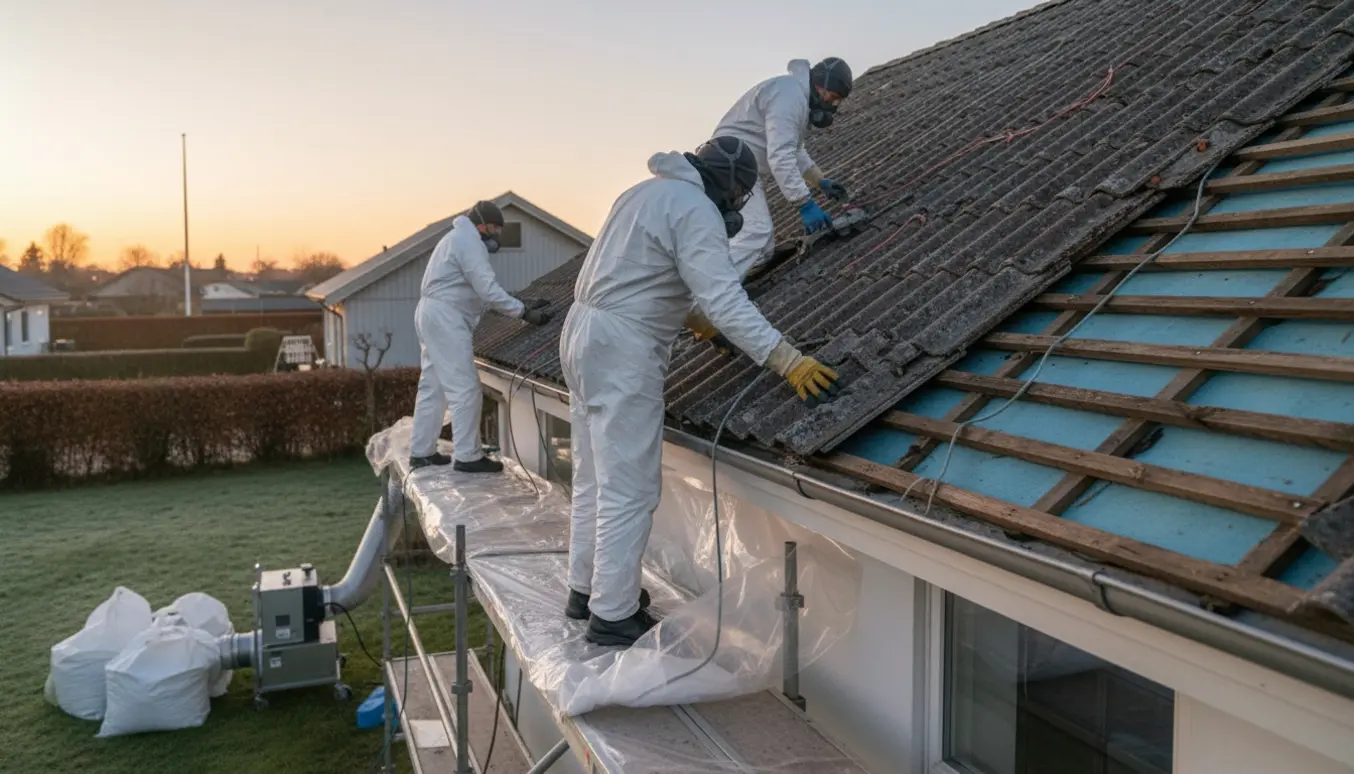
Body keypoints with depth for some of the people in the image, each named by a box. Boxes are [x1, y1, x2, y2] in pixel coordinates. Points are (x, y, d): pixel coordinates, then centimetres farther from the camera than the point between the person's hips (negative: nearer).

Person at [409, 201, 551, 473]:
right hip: (445, 318, -11)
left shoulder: (458, 237, 22)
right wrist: (523, 312, -18)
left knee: (432, 388, 14)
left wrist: (522, 307, 12)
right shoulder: (470, 241, -12)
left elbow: (477, 289, 18)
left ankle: (421, 452, 19)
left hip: (433, 315, 11)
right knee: (465, 389, -9)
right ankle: (467, 456, -7)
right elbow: (488, 289, -21)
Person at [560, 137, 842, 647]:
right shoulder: (695, 209, -13)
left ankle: (585, 591, 30)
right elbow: (725, 298, -23)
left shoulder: (650, 191, 17)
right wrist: (786, 360, -25)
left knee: (594, 479, 19)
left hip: (584, 334, 11)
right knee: (629, 489, -3)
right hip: (623, 352, -10)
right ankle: (613, 616, 4)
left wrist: (686, 317, 37)